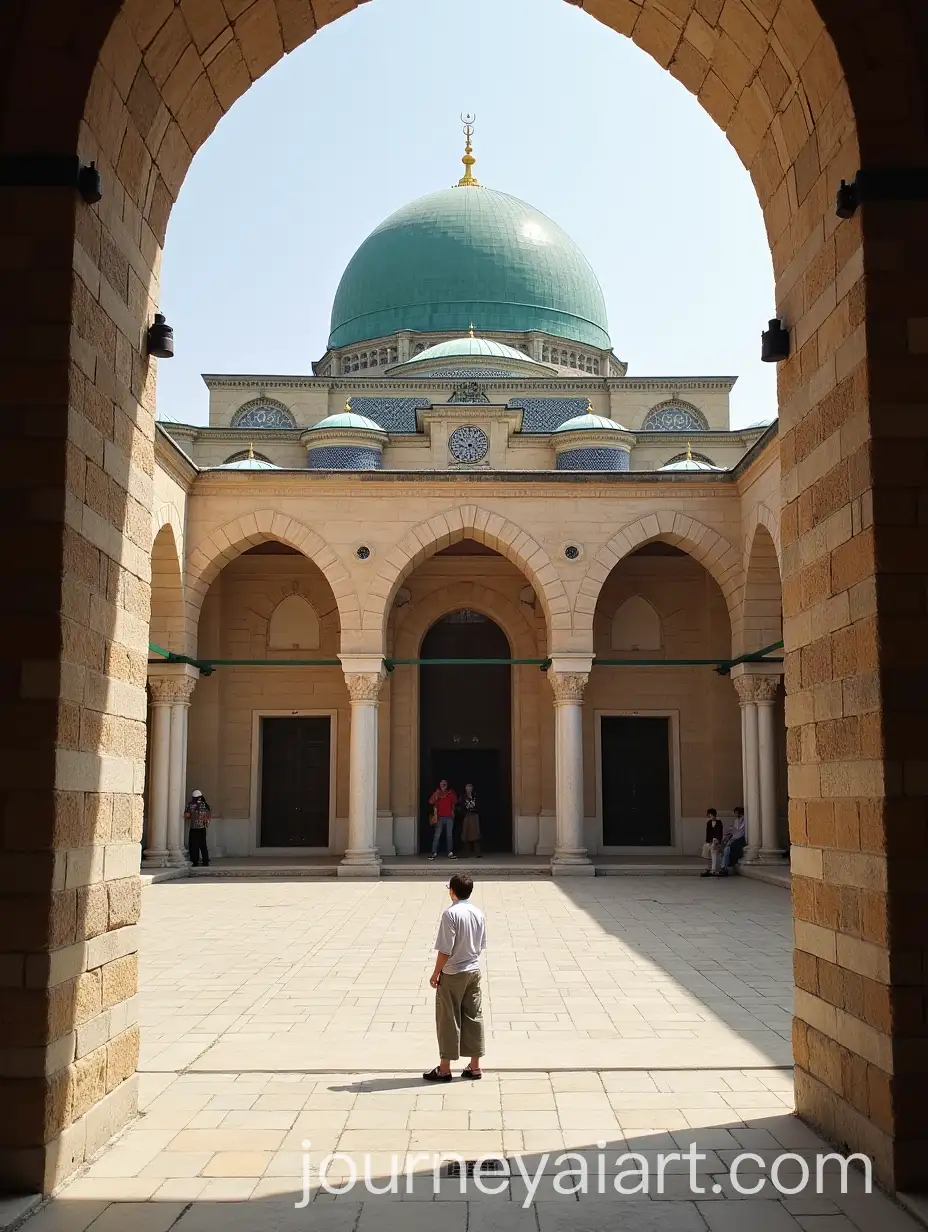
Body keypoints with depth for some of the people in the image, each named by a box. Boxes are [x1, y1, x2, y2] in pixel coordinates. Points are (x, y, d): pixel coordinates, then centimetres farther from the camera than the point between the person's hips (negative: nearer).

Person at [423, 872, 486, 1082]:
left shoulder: (450, 913, -18)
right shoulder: (478, 913, 2)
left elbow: (445, 949, -19)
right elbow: (481, 946, 9)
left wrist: (436, 973, -8)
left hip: (452, 974, -6)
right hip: (474, 971, 6)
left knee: (448, 1019, 4)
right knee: (473, 1017, 11)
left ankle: (444, 1068, 11)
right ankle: (474, 1066, 16)